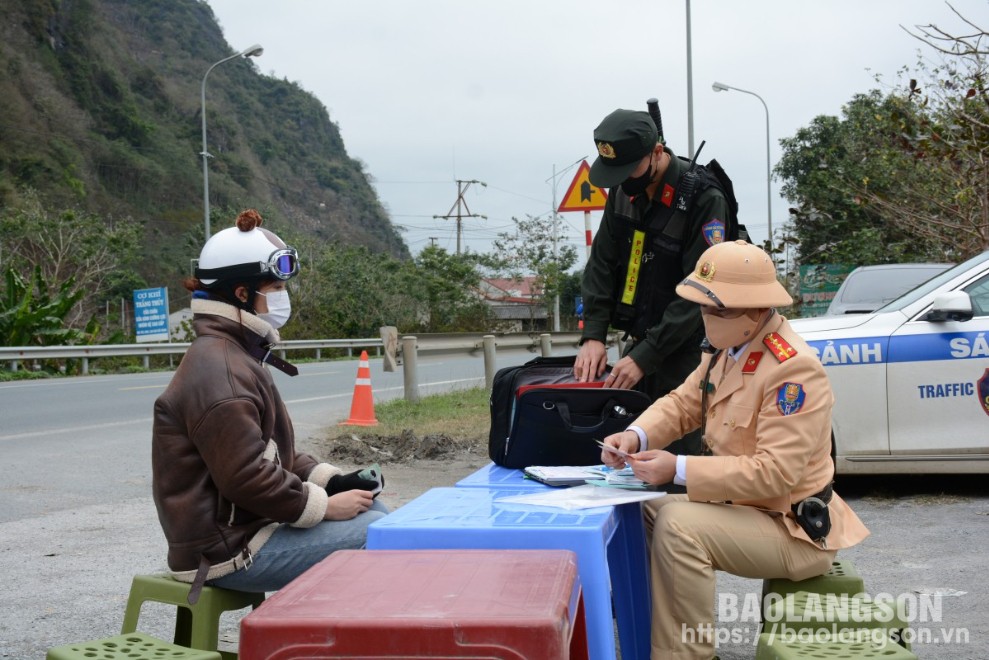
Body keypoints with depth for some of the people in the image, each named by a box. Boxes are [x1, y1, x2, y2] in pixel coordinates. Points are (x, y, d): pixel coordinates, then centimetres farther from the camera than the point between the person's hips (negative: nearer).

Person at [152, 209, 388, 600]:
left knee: (369, 507, 12)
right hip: (227, 550, -11)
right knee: (376, 534, -16)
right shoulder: (219, 371, -20)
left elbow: (274, 451, 19)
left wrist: (331, 481, 5)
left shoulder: (236, 358, 14)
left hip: (244, 525, 11)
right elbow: (245, 477, -25)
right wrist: (326, 506, -17)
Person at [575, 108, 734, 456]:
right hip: (637, 343, 6)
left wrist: (645, 356, -24)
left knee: (676, 452, -6)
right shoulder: (624, 190, 3)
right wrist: (593, 335, -8)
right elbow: (601, 264, 4)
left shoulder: (704, 199, -17)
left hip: (685, 350, -6)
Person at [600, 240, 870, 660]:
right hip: (744, 507, 10)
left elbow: (774, 473, -31)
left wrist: (679, 470, -31)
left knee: (678, 526, -28)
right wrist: (636, 436, -15)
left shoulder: (793, 370, -26)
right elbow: (682, 404, 6)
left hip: (791, 528, -10)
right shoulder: (730, 349, 4)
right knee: (643, 513, 8)